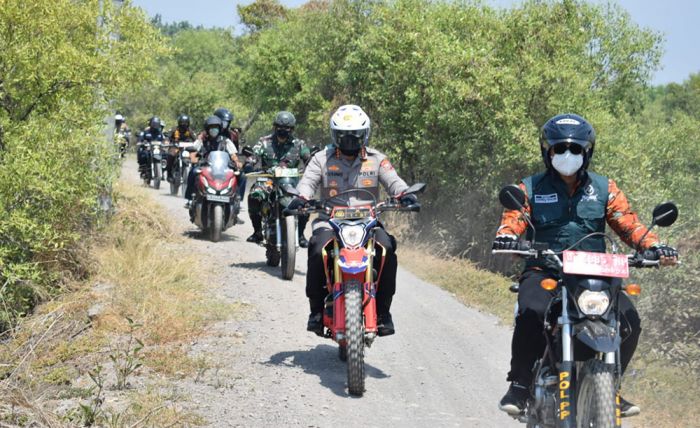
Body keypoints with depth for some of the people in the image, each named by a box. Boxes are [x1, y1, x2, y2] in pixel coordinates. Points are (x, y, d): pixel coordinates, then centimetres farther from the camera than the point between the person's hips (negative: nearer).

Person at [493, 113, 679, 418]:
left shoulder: (604, 188, 15)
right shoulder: (531, 188, 9)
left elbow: (627, 222, 7)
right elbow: (514, 218, -5)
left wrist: (654, 246, -12)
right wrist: (506, 236, -30)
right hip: (543, 272, -2)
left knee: (629, 320, -19)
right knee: (531, 313, -34)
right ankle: (520, 385, -17)